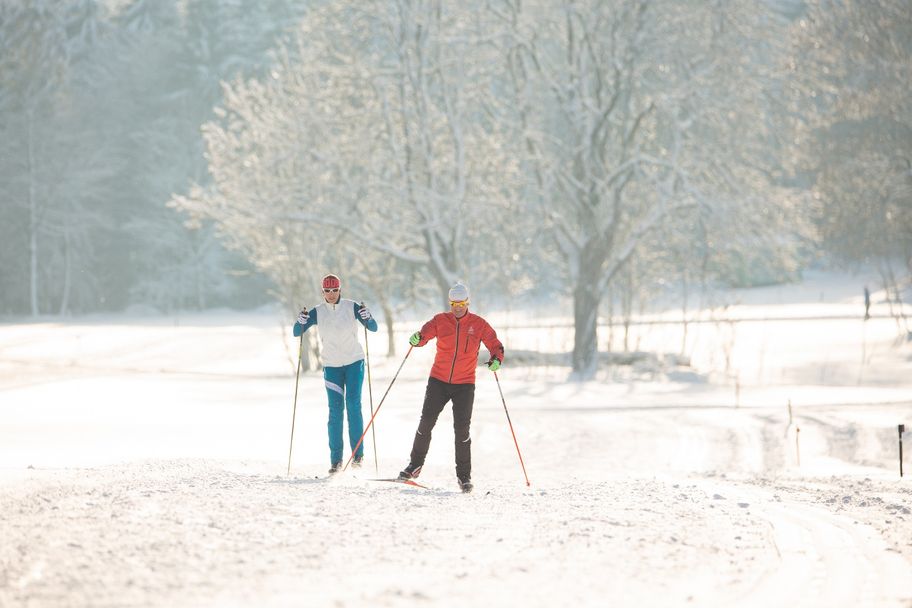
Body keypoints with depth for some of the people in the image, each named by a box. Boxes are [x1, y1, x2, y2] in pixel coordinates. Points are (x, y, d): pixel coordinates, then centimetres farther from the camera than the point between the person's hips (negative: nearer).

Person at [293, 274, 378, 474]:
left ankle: (358, 453, -4)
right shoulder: (317, 312, -2)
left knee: (353, 405, -11)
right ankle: (335, 459, -3)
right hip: (332, 365, 1)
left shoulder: (351, 307, -5)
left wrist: (367, 317, -29)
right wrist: (301, 321, -27)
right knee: (335, 410, -4)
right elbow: (297, 332, -6)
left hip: (354, 362, -1)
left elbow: (373, 328, -7)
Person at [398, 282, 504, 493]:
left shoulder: (478, 324, -2)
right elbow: (425, 332, -8)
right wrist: (417, 338, -32)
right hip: (438, 380, 1)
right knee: (426, 422, 0)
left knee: (461, 429, -6)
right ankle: (415, 465, 16)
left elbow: (495, 345, 0)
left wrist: (496, 359, -22)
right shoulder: (441, 321, 0)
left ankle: (464, 475, 3)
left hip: (464, 384, -1)